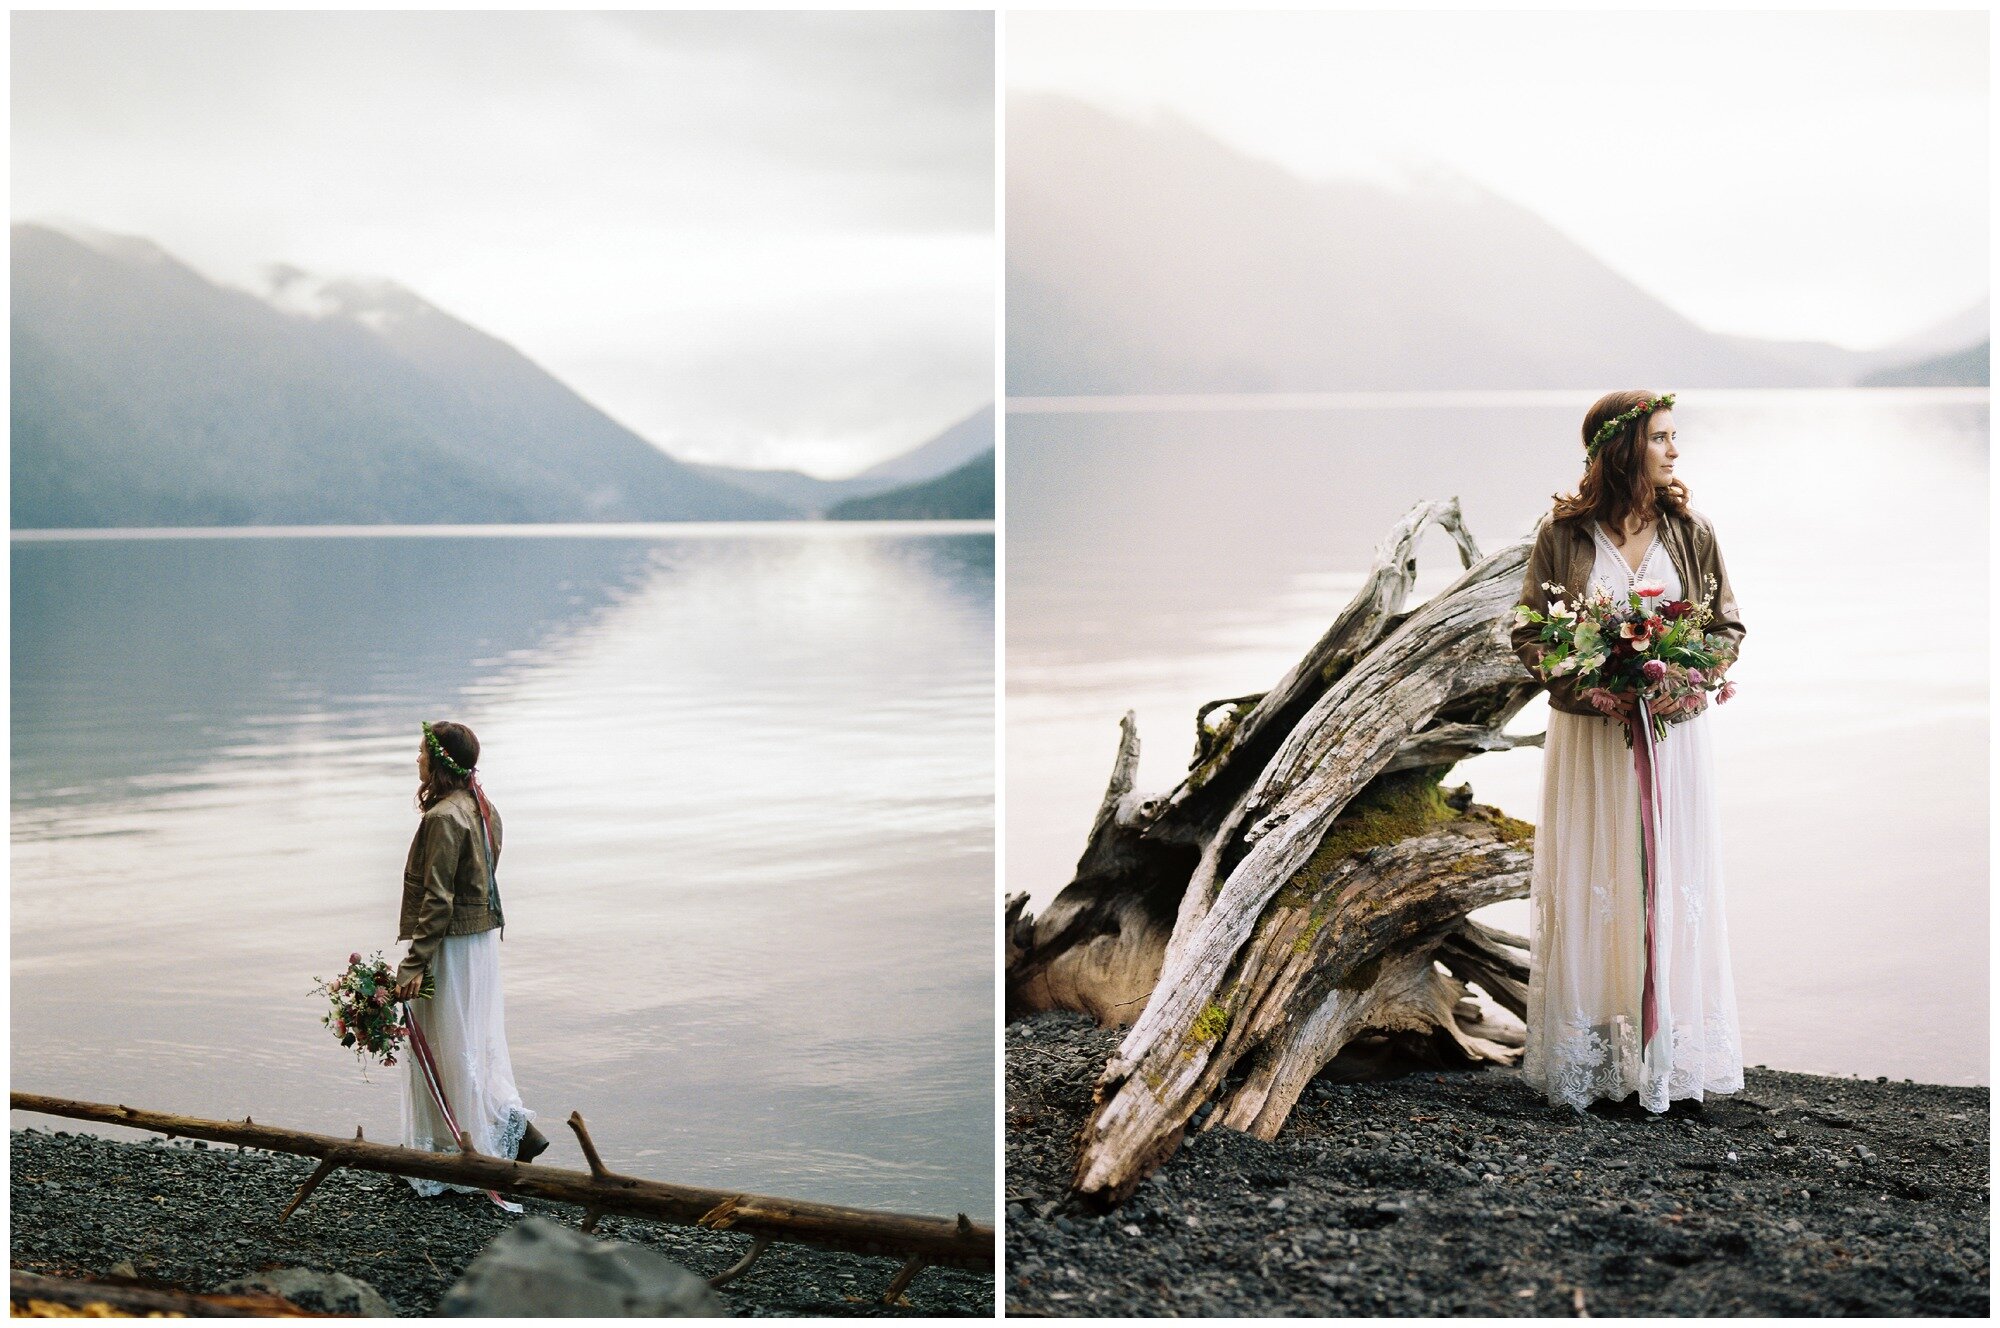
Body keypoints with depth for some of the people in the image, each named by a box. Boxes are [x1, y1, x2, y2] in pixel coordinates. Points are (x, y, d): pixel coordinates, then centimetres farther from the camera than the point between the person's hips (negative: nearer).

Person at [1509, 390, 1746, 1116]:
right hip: (1589, 736, -2)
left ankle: (1667, 1050, 14)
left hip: (1672, 735, 2)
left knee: (1671, 885, 4)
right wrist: (1585, 687, -16)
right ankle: (1588, 1054, 12)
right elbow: (1528, 632, -1)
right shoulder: (1563, 533, -4)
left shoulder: (1689, 531, 2)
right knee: (1589, 889, 3)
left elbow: (1728, 623, 7)